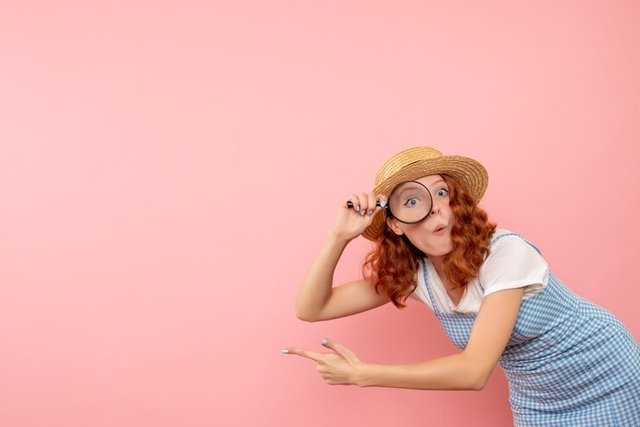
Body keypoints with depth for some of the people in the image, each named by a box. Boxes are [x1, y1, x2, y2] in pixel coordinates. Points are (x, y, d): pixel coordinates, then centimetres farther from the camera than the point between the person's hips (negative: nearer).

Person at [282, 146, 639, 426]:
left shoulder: (506, 253, -31)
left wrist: (361, 375, -37)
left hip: (609, 385, -4)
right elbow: (311, 309, -14)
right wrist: (340, 235, -26)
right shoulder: (411, 273, -14)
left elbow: (474, 370, -36)